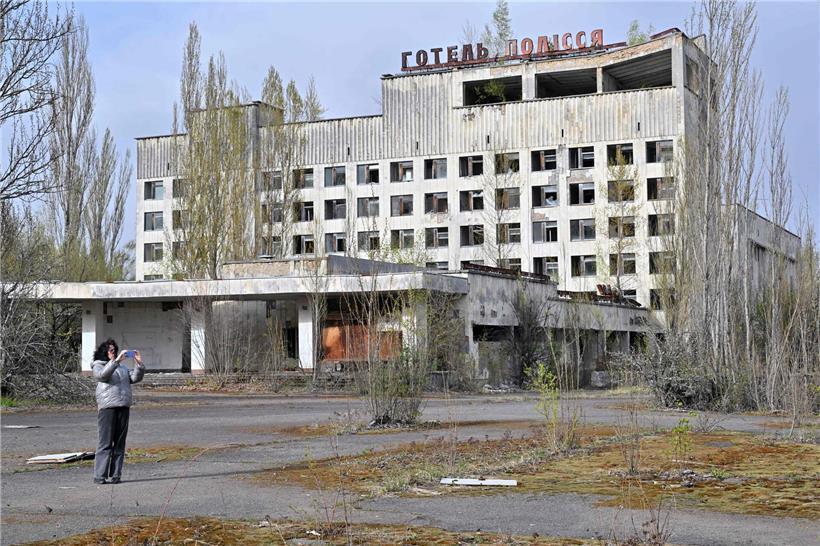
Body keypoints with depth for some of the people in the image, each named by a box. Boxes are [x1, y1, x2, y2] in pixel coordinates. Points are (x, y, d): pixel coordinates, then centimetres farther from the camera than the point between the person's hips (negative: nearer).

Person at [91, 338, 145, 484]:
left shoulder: (122, 367, 25)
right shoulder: (98, 366, 8)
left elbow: (135, 377, 12)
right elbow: (102, 374, -16)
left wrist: (139, 363, -4)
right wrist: (116, 361, -25)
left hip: (123, 407, 5)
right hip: (107, 407, -5)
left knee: (120, 443, 4)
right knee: (105, 443, -7)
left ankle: (115, 475, 7)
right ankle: (99, 476, -6)